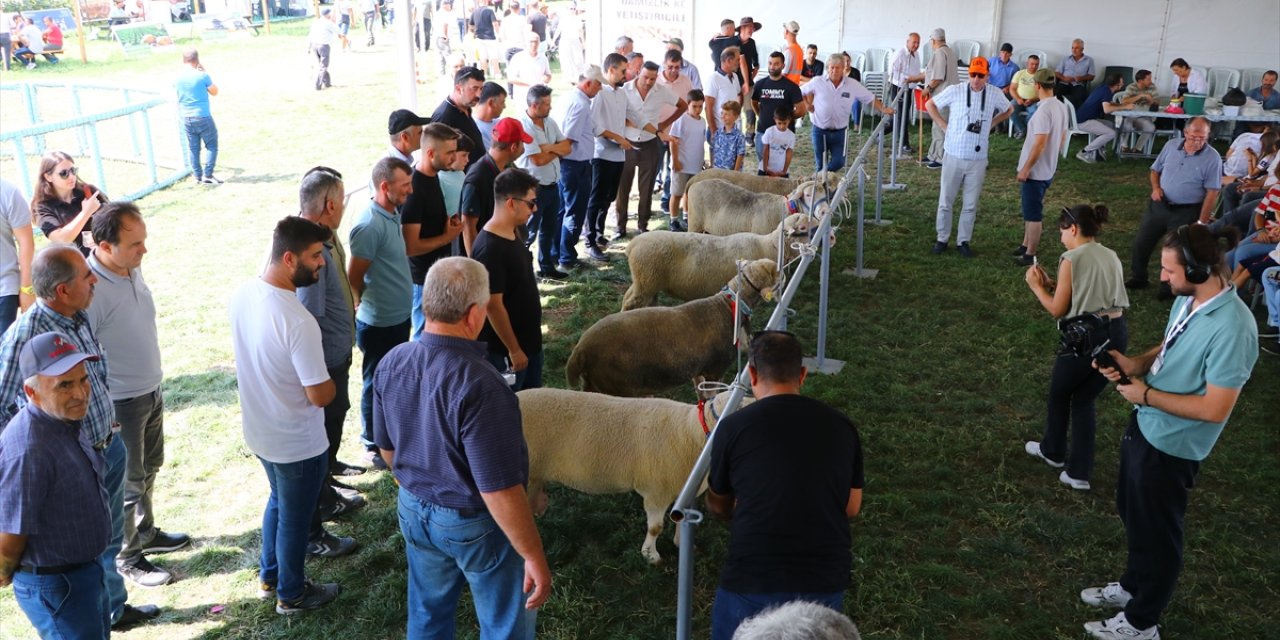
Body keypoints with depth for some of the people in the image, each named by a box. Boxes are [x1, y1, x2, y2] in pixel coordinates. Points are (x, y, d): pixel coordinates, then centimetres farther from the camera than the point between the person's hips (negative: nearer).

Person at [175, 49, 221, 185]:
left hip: (186, 119, 5)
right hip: (203, 117, -5)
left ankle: (198, 176, 15)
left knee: (193, 148, 11)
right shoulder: (202, 75, -14)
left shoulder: (178, 77, 1)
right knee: (212, 145, 6)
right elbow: (214, 92, 0)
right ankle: (208, 175, 0)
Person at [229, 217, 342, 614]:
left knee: (278, 501, 29)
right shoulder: (298, 322, -33)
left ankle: (269, 577, 47)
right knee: (295, 518, 15)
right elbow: (321, 396, -25)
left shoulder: (243, 294, -8)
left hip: (258, 431, 8)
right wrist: (331, 384, -4)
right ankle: (292, 595, 36)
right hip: (297, 443, -7)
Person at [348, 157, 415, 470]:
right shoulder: (369, 224, -26)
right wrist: (368, 305, -2)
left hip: (398, 317, 9)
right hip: (379, 323, -9)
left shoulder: (393, 213, 3)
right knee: (377, 384, 7)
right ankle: (374, 446, 23)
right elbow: (353, 278, -19)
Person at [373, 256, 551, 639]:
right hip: (475, 523, -7)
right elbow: (499, 490, -30)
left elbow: (388, 450, 5)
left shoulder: (391, 364, -11)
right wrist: (534, 556, -18)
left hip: (413, 511, 7)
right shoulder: (479, 385, -34)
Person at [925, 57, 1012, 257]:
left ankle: (963, 241, 22)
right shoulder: (955, 91, -8)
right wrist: (943, 125, -1)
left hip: (978, 160, 1)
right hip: (954, 156, -1)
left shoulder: (995, 94, -2)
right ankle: (942, 239, 22)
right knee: (945, 201, 7)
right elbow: (930, 104, 6)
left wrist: (991, 123, 5)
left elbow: (1009, 110, 18)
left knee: (970, 205, 9)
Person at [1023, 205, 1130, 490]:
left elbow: (1058, 310, -5)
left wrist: (1036, 286, 9)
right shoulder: (1112, 257, 14)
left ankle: (1054, 452, 40)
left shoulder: (1071, 259, -8)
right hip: (1117, 333, 7)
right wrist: (1052, 285, 18)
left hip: (1086, 336, -7)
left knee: (1059, 393, 20)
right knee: (1084, 399, 18)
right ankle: (1079, 473, 17)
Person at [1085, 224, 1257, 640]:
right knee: (1132, 515, 27)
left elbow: (1215, 408, -28)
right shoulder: (1187, 299, -3)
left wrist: (1146, 394, -20)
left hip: (1170, 445, -8)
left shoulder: (1231, 328, -30)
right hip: (1143, 425, 9)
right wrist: (1135, 364, -5)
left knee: (1156, 531, 12)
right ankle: (1132, 586, 51)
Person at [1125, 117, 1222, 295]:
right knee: (1141, 242, 9)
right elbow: (1155, 170, 12)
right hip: (1159, 205, 4)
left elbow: (1212, 193, -13)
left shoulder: (1212, 158, -14)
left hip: (1186, 212, -4)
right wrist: (1155, 187, -8)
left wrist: (1202, 222, -15)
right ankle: (1137, 278, 28)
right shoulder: (1171, 145, -2)